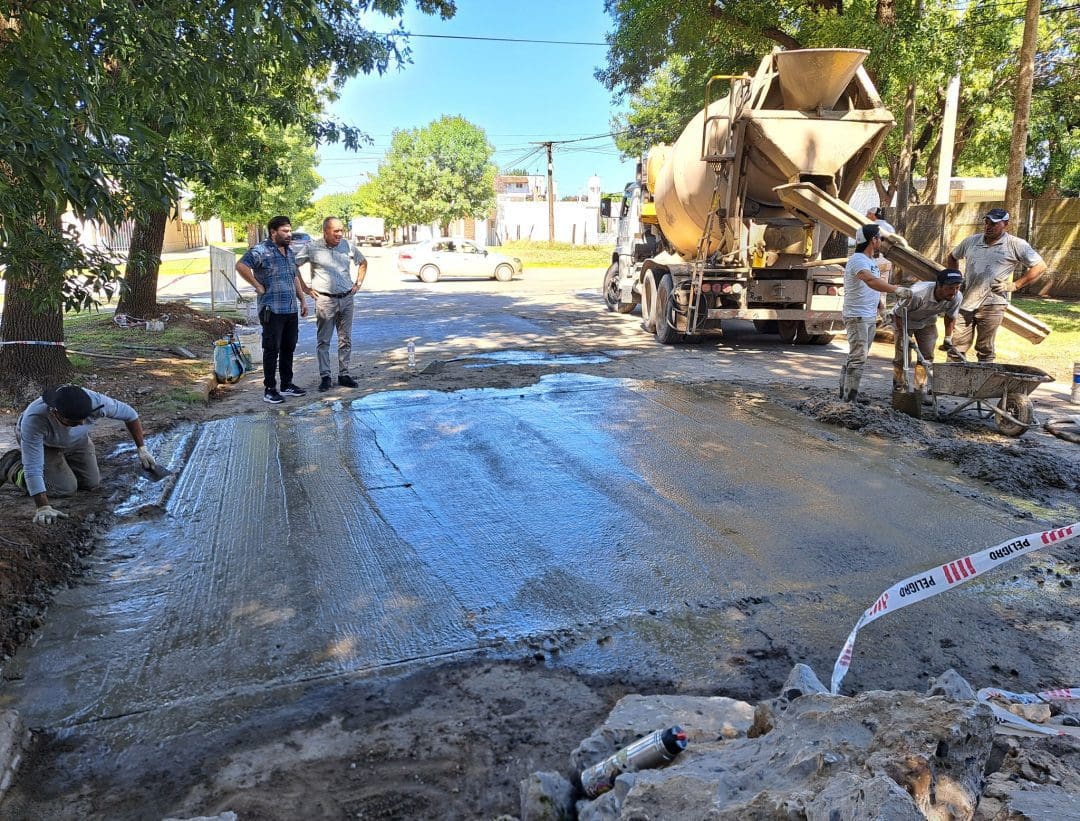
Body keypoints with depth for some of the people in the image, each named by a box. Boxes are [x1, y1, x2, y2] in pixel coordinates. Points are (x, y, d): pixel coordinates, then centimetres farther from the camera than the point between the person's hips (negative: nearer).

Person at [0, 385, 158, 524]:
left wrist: (142, 448, -21)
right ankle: (13, 466, 9)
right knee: (65, 488, -13)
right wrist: (43, 508, -48)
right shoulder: (33, 419, -45)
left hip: (77, 439, 4)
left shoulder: (95, 402, -38)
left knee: (91, 483, 2)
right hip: (41, 442, -3)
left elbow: (129, 414, -19)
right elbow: (32, 467, -43)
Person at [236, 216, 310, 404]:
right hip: (272, 310, -8)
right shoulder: (261, 250, -12)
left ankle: (287, 384, 25)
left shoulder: (289, 252, 15)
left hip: (291, 310, 8)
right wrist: (258, 286, -19)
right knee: (272, 350, -2)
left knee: (288, 348, 14)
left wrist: (302, 301, 20)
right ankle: (269, 389, 6)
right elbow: (241, 266, -26)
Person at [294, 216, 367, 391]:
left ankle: (344, 374, 17)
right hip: (325, 300, -4)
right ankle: (325, 376, 7)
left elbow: (363, 262, 23)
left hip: (346, 299, 4)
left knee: (346, 339, 8)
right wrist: (305, 288, -2)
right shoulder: (312, 248, -4)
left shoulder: (347, 245, 7)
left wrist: (358, 283, 13)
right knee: (323, 341, 0)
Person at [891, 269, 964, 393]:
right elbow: (899, 314, -26)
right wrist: (904, 336, -26)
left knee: (927, 355, -4)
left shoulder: (956, 297, -25)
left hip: (928, 322, 4)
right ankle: (898, 385, 16)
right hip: (905, 319, -4)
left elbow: (950, 317, -3)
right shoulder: (917, 294, -42)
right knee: (902, 355, -6)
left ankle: (919, 387, 8)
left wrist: (948, 338, -1)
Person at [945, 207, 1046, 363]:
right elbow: (952, 258, 29)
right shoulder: (971, 241, 12)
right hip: (965, 302, 3)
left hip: (992, 305, -3)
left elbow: (1040, 266, 1)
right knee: (957, 348, 2)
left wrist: (1014, 285, -5)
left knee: (985, 350, 4)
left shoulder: (1015, 245, 1)